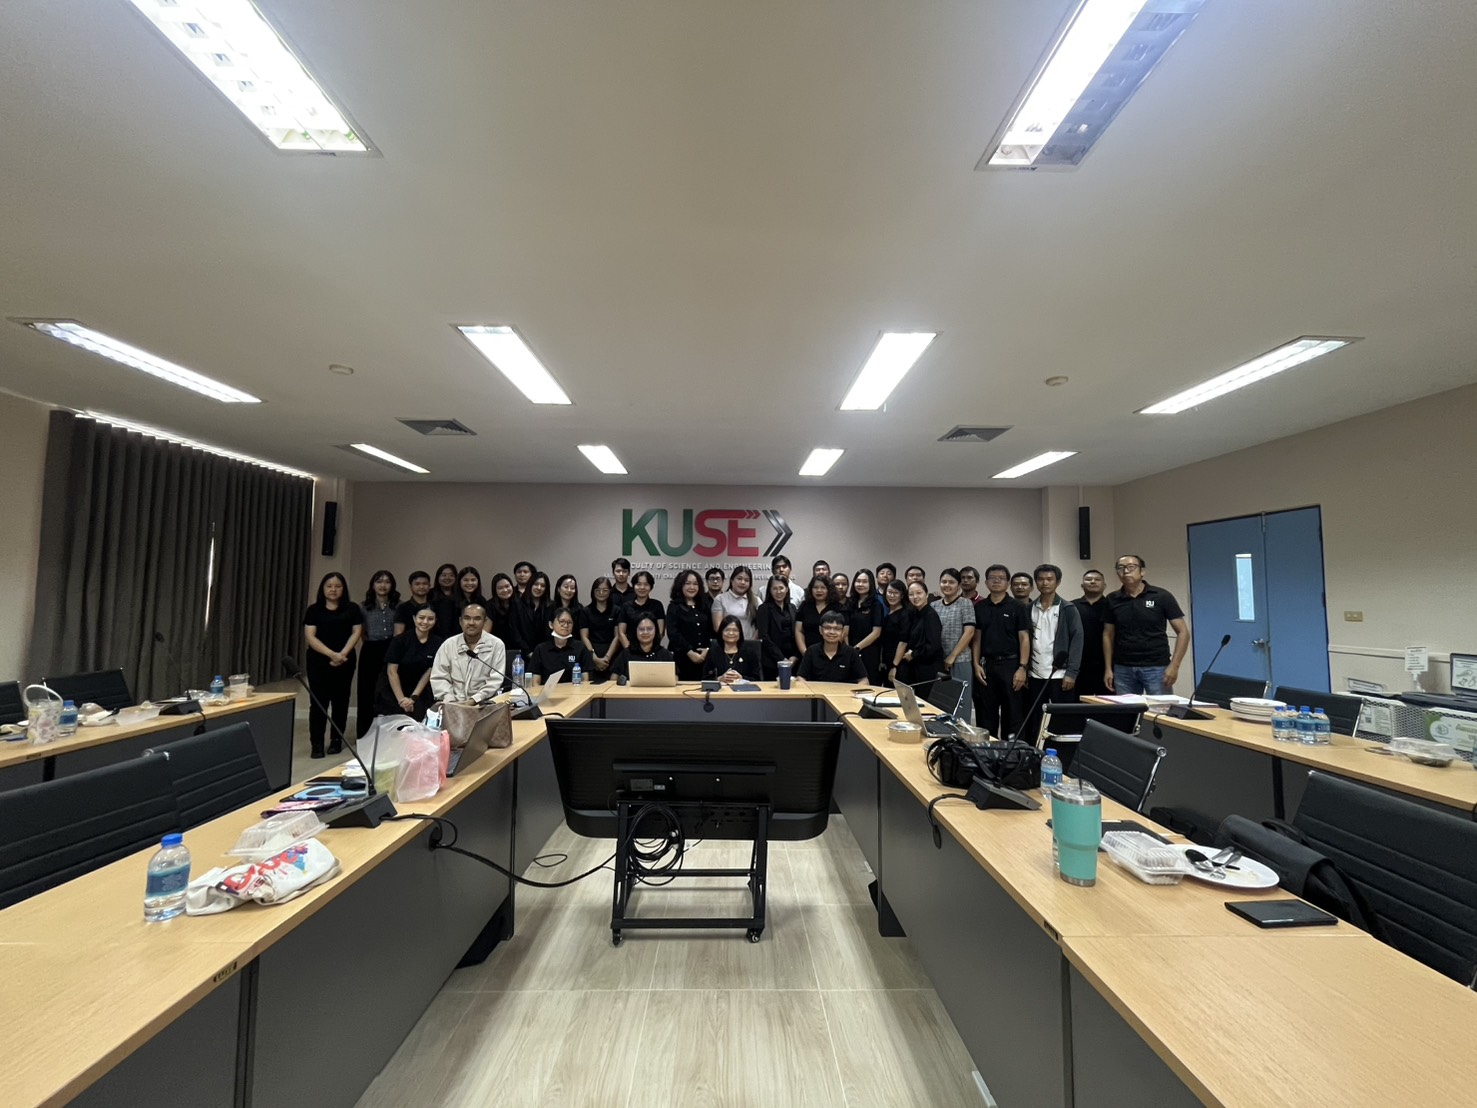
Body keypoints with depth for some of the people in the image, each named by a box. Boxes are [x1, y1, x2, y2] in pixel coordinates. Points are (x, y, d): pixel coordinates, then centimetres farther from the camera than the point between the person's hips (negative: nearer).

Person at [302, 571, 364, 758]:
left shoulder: (352, 608, 6)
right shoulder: (314, 609, 4)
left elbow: (356, 632, 1)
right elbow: (310, 636, -4)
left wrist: (343, 653, -14)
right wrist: (331, 654, -16)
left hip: (345, 662, 1)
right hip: (318, 662, -1)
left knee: (340, 701, 6)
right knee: (318, 701, -3)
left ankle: (337, 741, 15)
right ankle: (316, 743, 2)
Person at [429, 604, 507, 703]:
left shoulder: (496, 645, 0)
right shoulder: (448, 645, 8)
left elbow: (495, 680, -5)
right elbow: (438, 678, 5)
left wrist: (475, 700, -15)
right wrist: (451, 702, -9)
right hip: (454, 703, 2)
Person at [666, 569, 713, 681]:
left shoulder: (704, 606, 15)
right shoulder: (674, 607, 1)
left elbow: (711, 630, 11)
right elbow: (673, 633, -9)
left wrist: (707, 649, -5)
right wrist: (690, 652, -14)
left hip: (703, 657, 4)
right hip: (682, 657, -4)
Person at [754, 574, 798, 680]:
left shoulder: (792, 609, 13)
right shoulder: (764, 609, -2)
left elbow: (795, 635, 11)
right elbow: (764, 637, -9)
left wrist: (795, 656, -3)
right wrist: (782, 659, -12)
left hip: (792, 662, 4)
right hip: (772, 662, -4)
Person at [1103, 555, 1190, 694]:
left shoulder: (1162, 596, -3)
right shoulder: (1112, 600, 4)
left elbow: (1183, 632, -3)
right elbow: (1108, 635, 9)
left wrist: (1174, 666, -11)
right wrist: (1108, 668, 3)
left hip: (1157, 667, -2)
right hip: (1123, 668, 2)